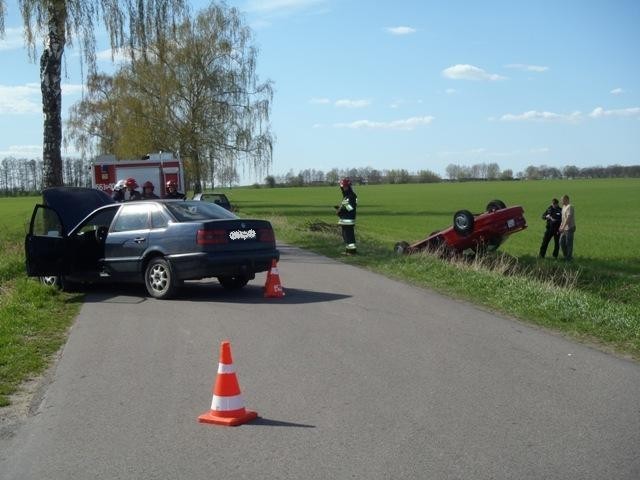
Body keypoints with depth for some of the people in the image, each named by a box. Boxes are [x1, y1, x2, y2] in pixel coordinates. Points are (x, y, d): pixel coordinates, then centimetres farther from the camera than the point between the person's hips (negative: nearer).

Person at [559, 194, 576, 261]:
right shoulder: (564, 206, 14)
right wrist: (561, 226, 20)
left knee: (568, 243, -3)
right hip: (564, 228, 10)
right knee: (561, 242, 13)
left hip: (569, 228, -10)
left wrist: (563, 227, -26)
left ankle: (569, 258, 6)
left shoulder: (569, 207, -17)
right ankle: (565, 256, 26)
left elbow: (568, 218, -24)